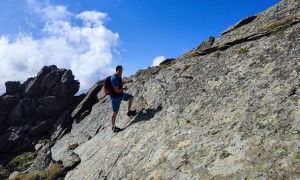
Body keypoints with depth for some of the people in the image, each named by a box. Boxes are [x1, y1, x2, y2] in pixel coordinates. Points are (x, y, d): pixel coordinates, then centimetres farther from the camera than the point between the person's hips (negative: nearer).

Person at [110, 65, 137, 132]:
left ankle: (129, 112, 30)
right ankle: (113, 127, 16)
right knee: (115, 112, 1)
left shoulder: (119, 76, 1)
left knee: (131, 97, 20)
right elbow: (117, 90, -29)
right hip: (116, 97, -9)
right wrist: (124, 89, -12)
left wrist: (128, 81, 17)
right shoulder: (114, 78, -28)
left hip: (121, 94, 9)